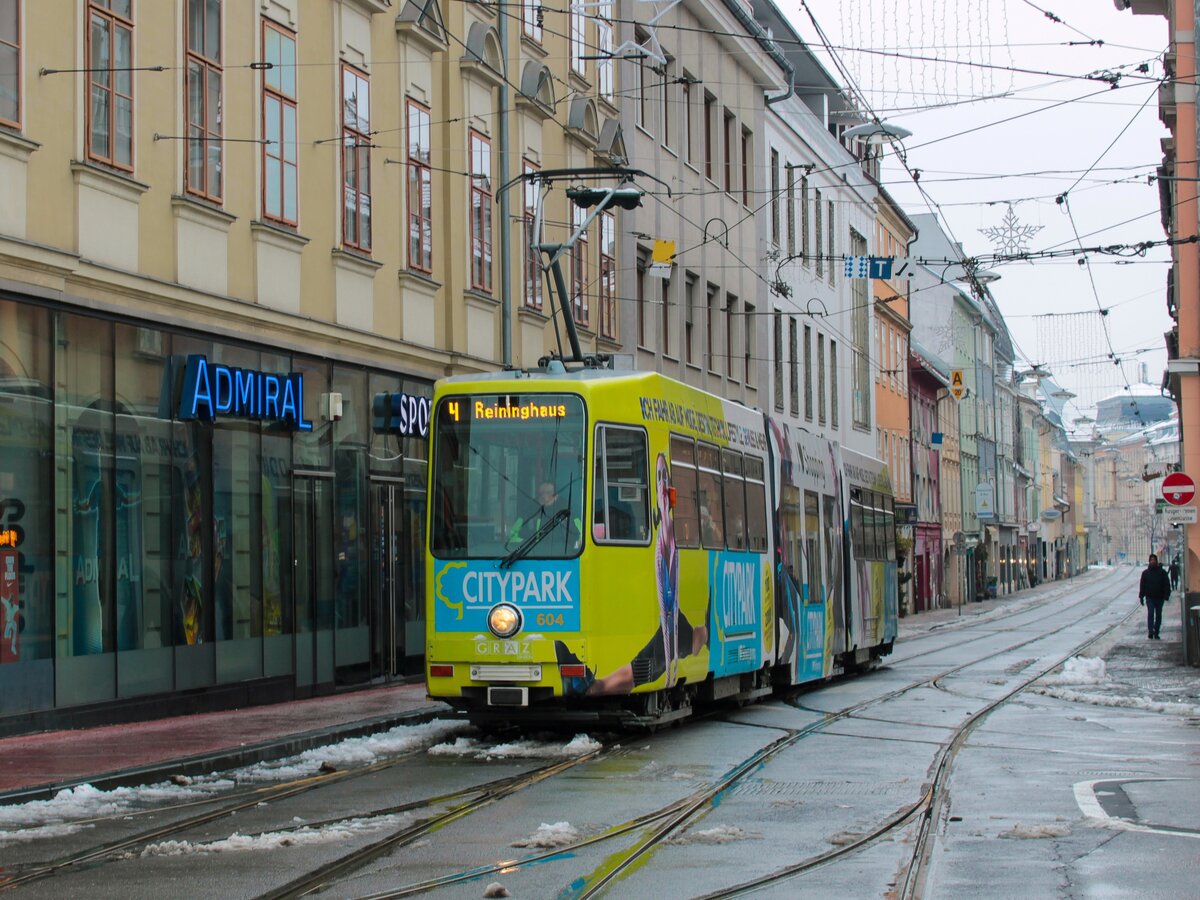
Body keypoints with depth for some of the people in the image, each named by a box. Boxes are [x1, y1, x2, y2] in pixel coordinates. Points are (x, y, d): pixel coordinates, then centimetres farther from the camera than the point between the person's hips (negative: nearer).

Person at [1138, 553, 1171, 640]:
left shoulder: (1162, 572, 2)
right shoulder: (1145, 573, 3)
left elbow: (1167, 585, 2)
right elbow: (1142, 586, 6)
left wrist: (1166, 595, -9)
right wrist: (1141, 597, 0)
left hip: (1159, 598, 1)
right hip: (1150, 598, -1)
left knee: (1158, 616, 7)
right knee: (1150, 614, -15)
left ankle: (1156, 634, 15)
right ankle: (1150, 632, -21)